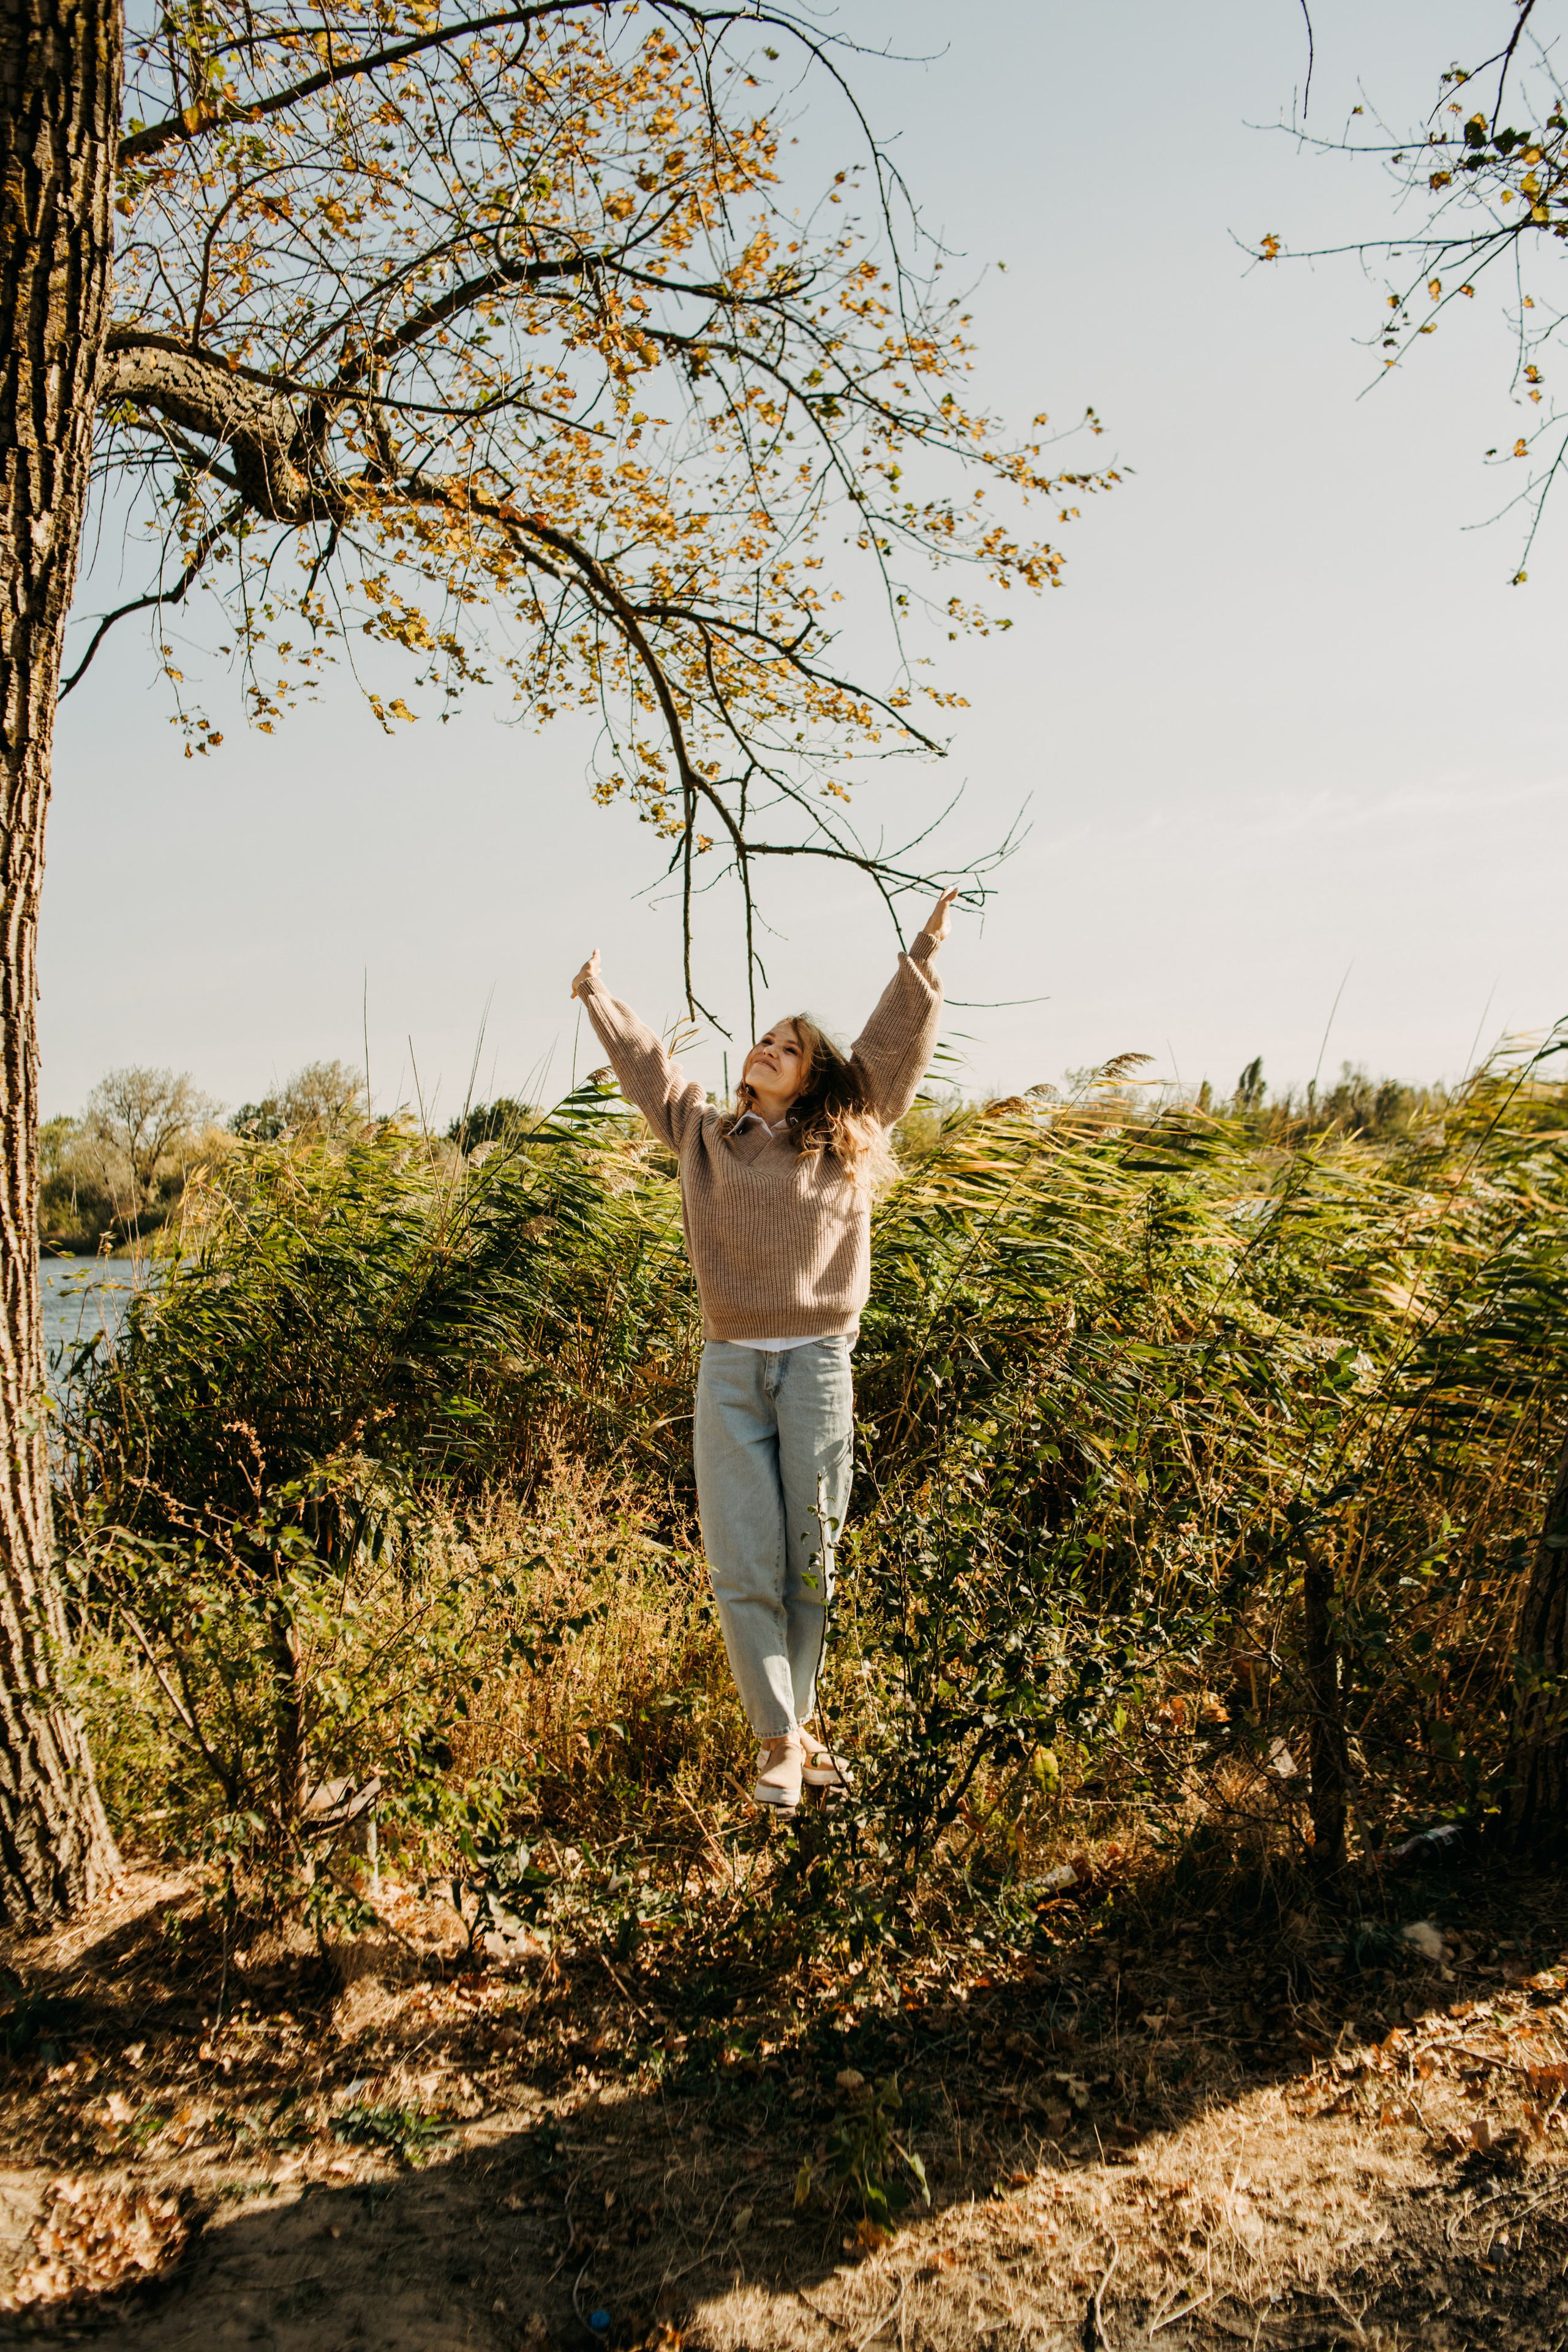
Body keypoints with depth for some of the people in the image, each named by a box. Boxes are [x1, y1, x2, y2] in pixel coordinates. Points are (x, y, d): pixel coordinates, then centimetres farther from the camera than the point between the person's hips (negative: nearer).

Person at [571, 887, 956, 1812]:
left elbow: (892, 1047, 8)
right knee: (745, 1569, -3)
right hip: (731, 1368, 1)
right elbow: (647, 1062, 24)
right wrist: (598, 995, 34)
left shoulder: (841, 1143, 8)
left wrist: (925, 956, 6)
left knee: (810, 1562, 6)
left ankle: (798, 1723, 19)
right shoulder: (706, 1135, 12)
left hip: (817, 1365, -1)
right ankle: (779, 1742, 4)